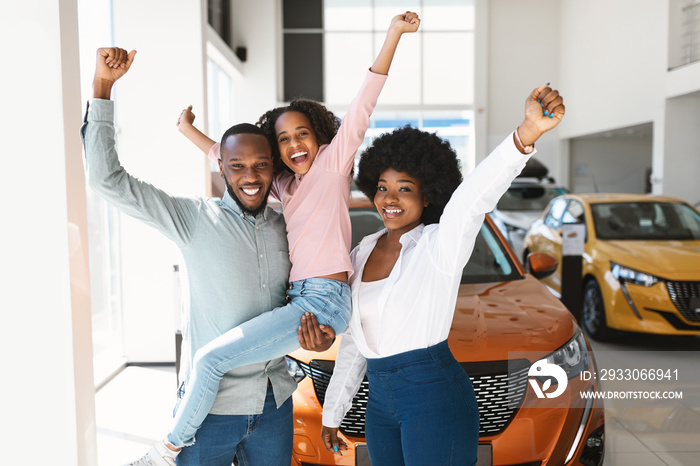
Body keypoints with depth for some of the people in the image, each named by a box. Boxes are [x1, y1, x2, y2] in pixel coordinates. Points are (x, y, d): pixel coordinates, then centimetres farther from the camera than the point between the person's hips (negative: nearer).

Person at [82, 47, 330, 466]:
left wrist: (311, 328, -5)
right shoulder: (195, 219, -8)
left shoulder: (285, 228, 5)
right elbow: (107, 178, -14)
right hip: (211, 406, -4)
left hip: (276, 404, 5)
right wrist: (103, 86, -18)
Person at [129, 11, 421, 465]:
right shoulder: (285, 185, 20)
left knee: (210, 358, -11)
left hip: (323, 299, -9)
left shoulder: (334, 161, 1)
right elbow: (230, 157, 31)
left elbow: (363, 104, -9)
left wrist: (394, 33, -15)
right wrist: (188, 129, 32)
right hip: (299, 297, 9)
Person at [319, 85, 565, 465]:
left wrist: (528, 132, -48)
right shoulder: (363, 252, 8)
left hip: (434, 395, -6)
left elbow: (472, 197, -30)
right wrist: (333, 412, 19)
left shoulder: (439, 245, -9)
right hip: (380, 401, 6)